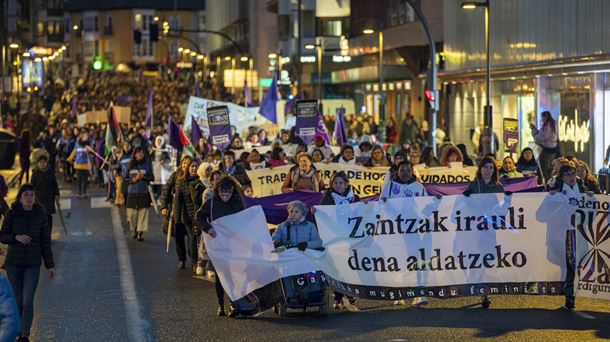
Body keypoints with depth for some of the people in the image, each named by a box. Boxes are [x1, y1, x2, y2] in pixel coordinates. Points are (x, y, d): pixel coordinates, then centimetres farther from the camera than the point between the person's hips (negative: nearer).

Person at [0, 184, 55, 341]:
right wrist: (16, 237, -23)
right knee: (18, 301, 10)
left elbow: (45, 241, 1)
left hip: (33, 264, -1)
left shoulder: (40, 215, -4)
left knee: (28, 301, -14)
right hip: (13, 263, 1)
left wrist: (50, 265, 0)